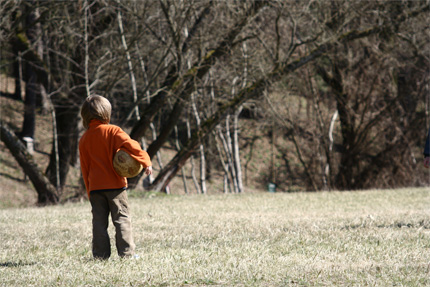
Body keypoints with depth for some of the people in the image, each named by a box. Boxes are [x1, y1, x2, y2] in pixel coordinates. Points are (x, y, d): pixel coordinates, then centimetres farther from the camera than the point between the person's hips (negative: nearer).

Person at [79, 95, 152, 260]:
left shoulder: (83, 140, 8)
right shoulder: (112, 131, -5)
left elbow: (85, 169, 11)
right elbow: (129, 145, -21)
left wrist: (89, 191, 16)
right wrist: (145, 161, -19)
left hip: (95, 186, 3)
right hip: (115, 184, -3)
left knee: (99, 221, 6)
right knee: (122, 218, 1)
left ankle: (100, 254, 3)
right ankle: (126, 252, -4)